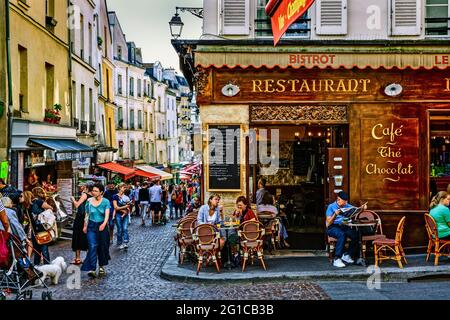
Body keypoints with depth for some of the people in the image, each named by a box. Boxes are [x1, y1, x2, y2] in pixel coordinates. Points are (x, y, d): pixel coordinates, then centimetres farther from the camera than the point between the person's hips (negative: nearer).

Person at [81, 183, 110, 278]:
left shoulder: (105, 202, -5)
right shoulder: (89, 201, 2)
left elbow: (107, 215, -15)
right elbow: (87, 214, 10)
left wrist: (104, 224, -32)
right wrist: (85, 226, 8)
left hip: (102, 226, -1)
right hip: (91, 226, 1)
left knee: (102, 247, 8)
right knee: (92, 246, -11)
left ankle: (101, 267, 26)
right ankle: (92, 269, -16)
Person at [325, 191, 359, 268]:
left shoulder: (348, 206, 11)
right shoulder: (331, 207, -5)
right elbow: (328, 223, -10)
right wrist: (335, 214, -25)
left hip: (344, 227, 5)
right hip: (332, 228, -5)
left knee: (356, 235, -24)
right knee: (342, 234, -37)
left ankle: (346, 255, -6)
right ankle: (337, 259, -33)